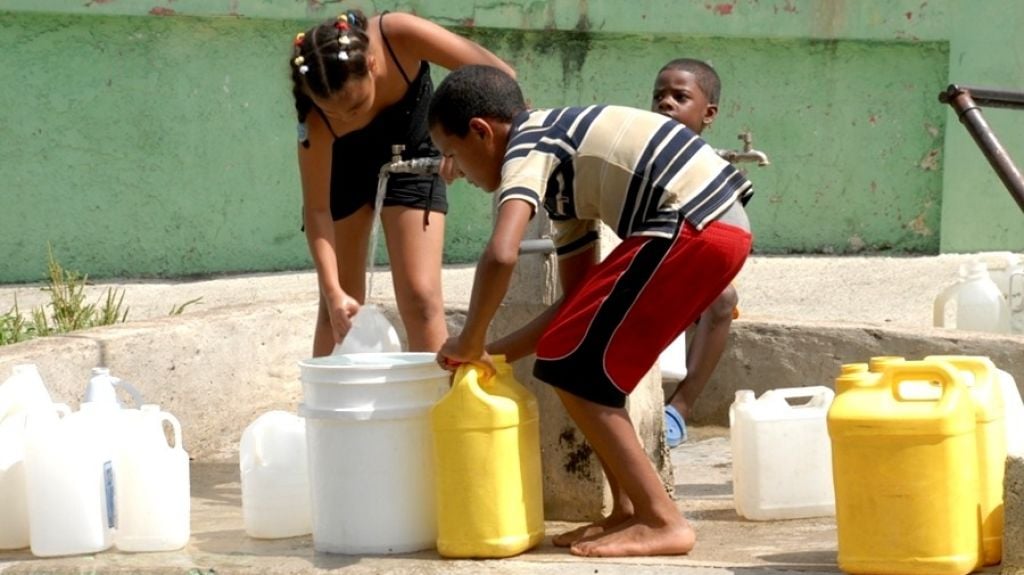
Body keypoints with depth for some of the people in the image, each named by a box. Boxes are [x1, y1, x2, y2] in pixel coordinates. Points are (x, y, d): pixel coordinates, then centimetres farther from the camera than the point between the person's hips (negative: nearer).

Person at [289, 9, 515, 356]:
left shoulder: (399, 36, -37)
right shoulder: (316, 119, -34)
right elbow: (317, 210, -27)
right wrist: (333, 291, -37)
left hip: (411, 155, 0)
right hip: (344, 163, 0)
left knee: (420, 298, -11)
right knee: (339, 306, 0)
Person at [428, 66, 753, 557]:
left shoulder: (526, 148, -4)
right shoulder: (559, 163, 24)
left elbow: (500, 255, -23)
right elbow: (575, 300, 24)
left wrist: (470, 341, -8)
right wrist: (495, 352, 19)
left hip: (692, 228, -10)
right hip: (721, 225, 10)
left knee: (571, 364, -2)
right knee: (588, 355, 17)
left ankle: (662, 522, -2)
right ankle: (627, 511, 18)